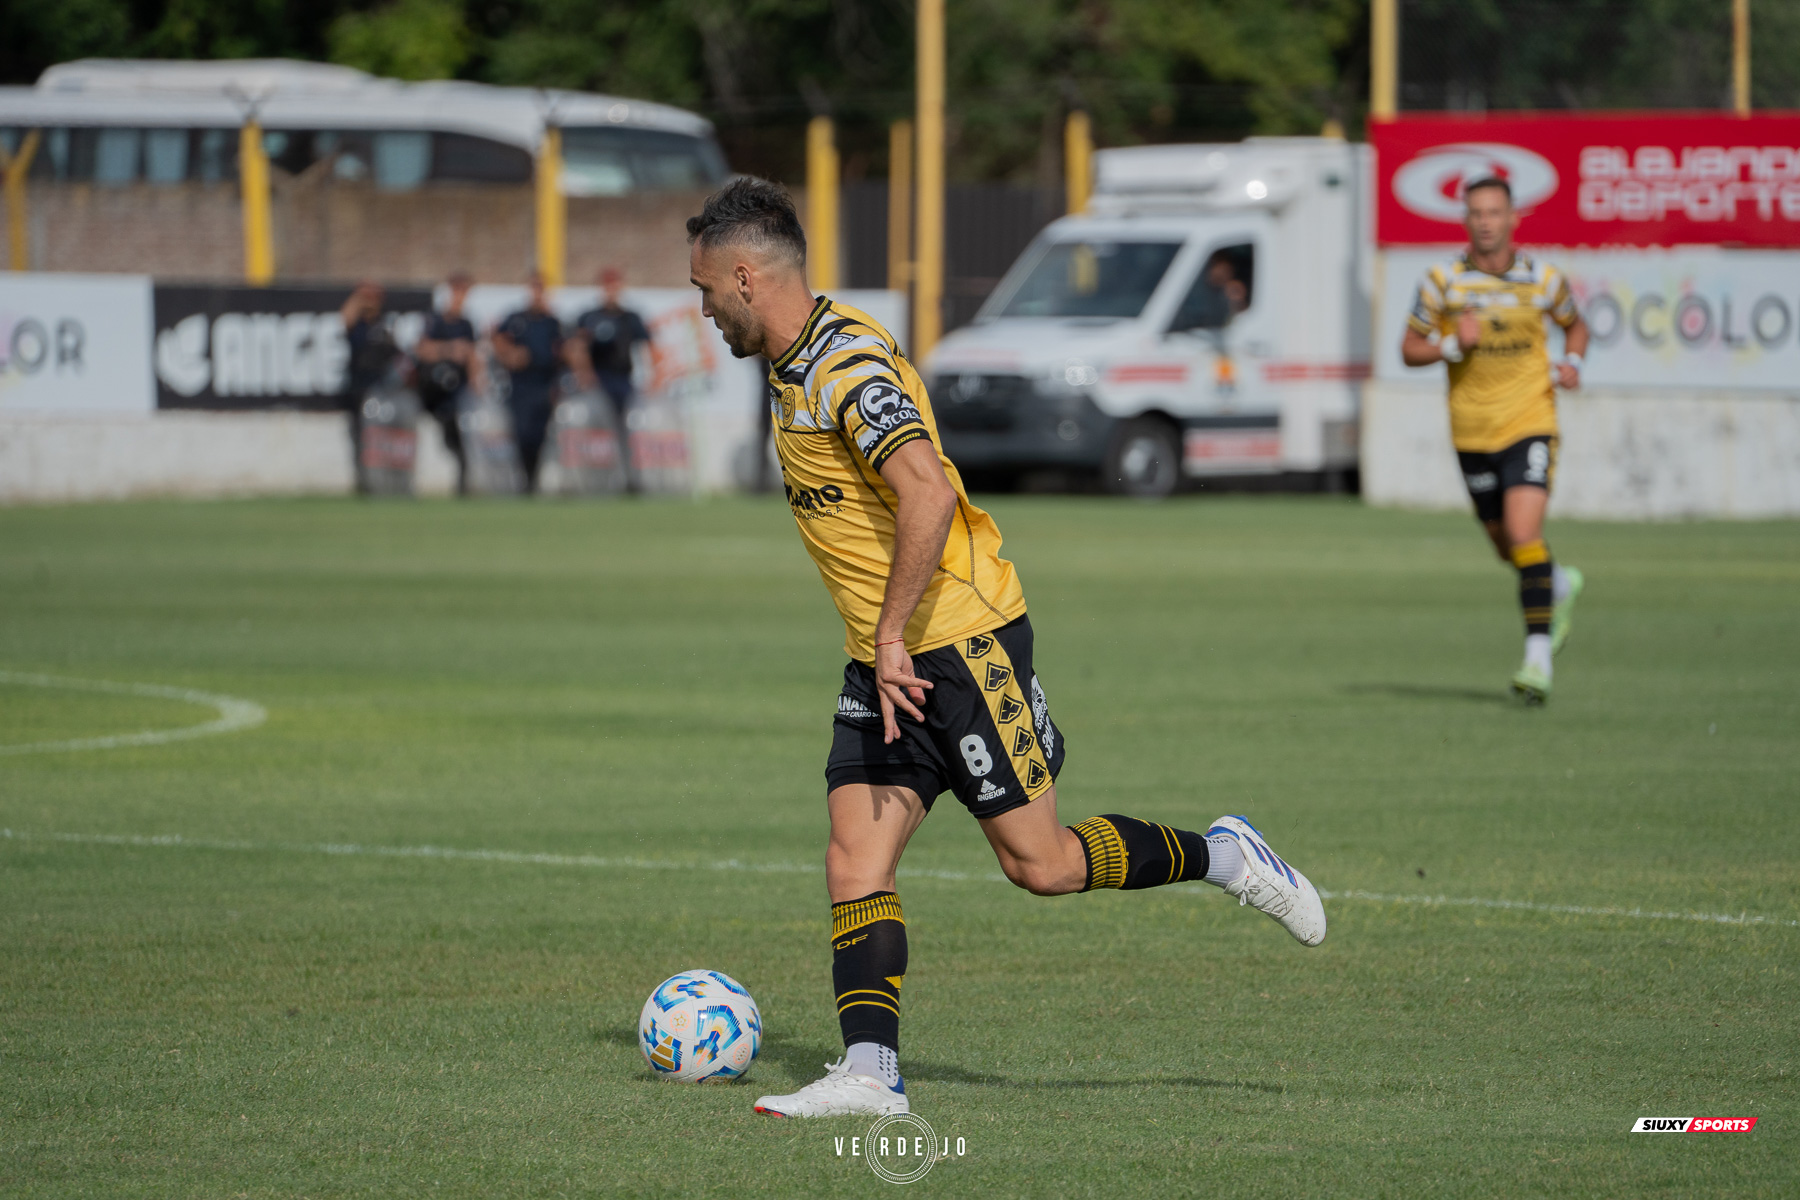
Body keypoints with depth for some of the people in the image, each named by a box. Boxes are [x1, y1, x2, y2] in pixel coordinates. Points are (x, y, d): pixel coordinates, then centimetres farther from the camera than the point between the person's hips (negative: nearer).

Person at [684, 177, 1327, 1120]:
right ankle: (869, 1071, -9)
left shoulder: (849, 365, -19)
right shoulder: (793, 366, 14)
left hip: (959, 641, -9)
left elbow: (929, 492, -31)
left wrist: (892, 635, -28)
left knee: (1040, 862, -5)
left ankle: (1222, 856, 14)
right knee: (854, 861, -4)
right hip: (886, 660, 9)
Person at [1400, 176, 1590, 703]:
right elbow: (1409, 349, 3)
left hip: (1530, 424, -2)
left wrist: (1571, 363, -3)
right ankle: (1561, 586, 47)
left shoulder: (1542, 279, -3)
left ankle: (1538, 657, -19)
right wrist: (1453, 345, -16)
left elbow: (1575, 324, 17)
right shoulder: (1442, 281, -4)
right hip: (1472, 432, 2)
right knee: (1506, 546, 14)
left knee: (1524, 534, -20)